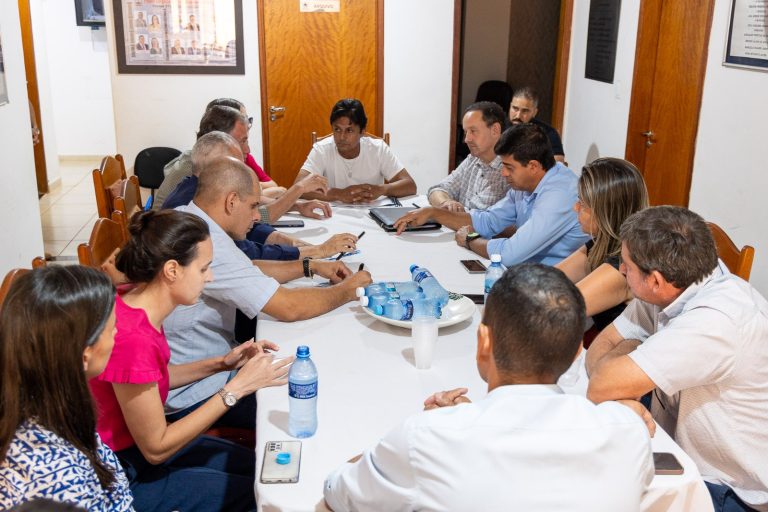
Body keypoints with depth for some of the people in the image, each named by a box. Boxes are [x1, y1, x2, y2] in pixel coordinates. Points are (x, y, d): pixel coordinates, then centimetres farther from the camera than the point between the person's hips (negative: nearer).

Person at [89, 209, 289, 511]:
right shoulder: (132, 338, -34)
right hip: (122, 475, -8)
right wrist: (237, 387, -24)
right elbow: (155, 449, -23)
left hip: (137, 440, 8)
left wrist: (220, 364, -2)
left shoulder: (134, 301, -8)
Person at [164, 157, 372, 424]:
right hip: (191, 394, -9)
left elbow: (247, 270, 15)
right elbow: (289, 307, -28)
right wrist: (347, 290, -12)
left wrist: (309, 266, 8)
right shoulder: (208, 243, -29)